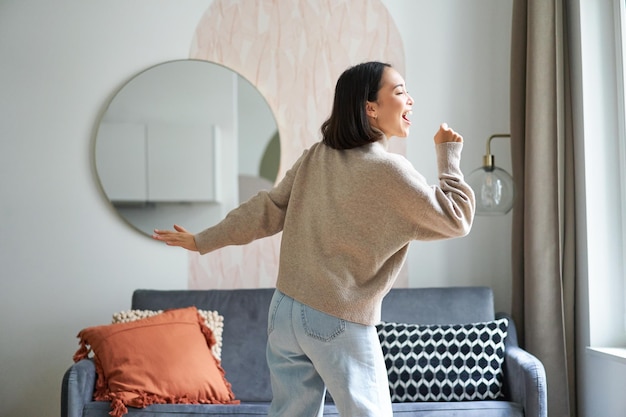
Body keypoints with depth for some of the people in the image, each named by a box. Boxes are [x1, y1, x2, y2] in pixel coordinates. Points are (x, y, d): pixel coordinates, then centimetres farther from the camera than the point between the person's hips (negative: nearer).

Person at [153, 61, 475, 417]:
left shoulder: (317, 156, 4)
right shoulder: (388, 169, -15)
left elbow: (268, 210, 6)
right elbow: (455, 220, -10)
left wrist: (204, 241, 16)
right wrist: (450, 156, 0)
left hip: (286, 310, 7)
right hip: (340, 324, -7)